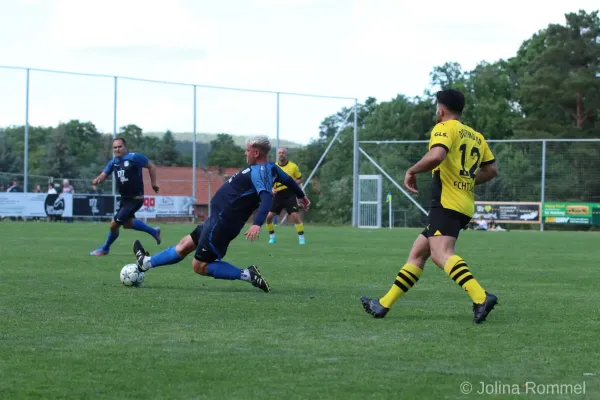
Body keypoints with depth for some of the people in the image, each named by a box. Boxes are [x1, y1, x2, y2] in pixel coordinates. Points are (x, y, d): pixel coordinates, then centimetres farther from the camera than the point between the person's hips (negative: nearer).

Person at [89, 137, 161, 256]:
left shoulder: (134, 157, -14)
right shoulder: (113, 162, 5)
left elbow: (151, 167, -6)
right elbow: (104, 175, 2)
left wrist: (153, 183, -8)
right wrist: (97, 180, -20)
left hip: (135, 199, -8)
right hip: (125, 198, 8)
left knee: (114, 224, -6)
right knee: (127, 223, 22)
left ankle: (105, 248, 16)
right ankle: (154, 232, 41)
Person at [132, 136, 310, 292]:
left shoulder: (259, 172, -22)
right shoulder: (271, 168, 6)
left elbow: (267, 197, -37)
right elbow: (288, 179, 23)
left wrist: (257, 224, -50)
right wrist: (301, 196, 42)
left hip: (221, 224, -10)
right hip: (218, 219, 10)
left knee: (200, 266, -5)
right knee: (185, 244, 22)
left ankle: (248, 275, -9)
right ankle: (146, 262, 37)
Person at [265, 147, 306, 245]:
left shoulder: (293, 166, -1)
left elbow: (299, 180, 5)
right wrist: (271, 189, -7)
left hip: (290, 195, -3)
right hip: (278, 195, 3)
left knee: (295, 215, -15)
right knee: (269, 216, -4)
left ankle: (301, 238, -5)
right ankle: (272, 237, 14)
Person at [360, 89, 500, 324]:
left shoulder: (444, 128, -4)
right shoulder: (476, 136, 20)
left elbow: (436, 155, -23)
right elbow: (491, 169, 20)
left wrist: (412, 171, -9)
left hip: (446, 203, -10)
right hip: (465, 205, 10)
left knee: (440, 253, -26)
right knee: (417, 252, 15)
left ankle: (481, 298, -44)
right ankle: (384, 305, 19)